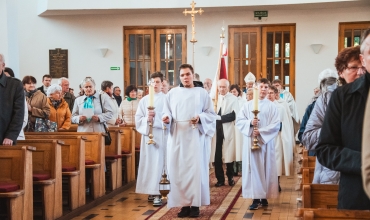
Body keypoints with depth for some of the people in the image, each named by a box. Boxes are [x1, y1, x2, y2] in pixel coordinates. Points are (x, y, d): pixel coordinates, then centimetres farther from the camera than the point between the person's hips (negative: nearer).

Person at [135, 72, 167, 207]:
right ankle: (151, 191, 16)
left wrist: (156, 116, -16)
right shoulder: (144, 100, 9)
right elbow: (138, 119, 6)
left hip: (162, 135, -3)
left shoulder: (167, 99, 1)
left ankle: (156, 194, -6)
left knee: (158, 163, -6)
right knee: (149, 163, 4)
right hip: (148, 134, 3)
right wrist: (147, 119, -12)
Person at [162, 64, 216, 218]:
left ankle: (195, 204, 2)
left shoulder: (202, 92, 5)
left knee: (196, 168, -4)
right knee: (178, 169, 0)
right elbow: (167, 113, 8)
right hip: (177, 137, 2)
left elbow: (211, 114, 4)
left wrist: (200, 118, -14)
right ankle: (184, 204, 6)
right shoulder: (172, 93, 10)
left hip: (195, 136, -2)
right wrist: (167, 118, -14)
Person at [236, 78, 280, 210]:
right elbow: (239, 121, 3)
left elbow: (276, 125, -5)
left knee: (265, 168, 2)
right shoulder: (248, 105, 7)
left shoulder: (272, 106, 3)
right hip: (251, 141, 1)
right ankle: (256, 198, -2)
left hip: (266, 141, 0)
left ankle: (264, 196, 11)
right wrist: (250, 123, -16)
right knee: (253, 168, -3)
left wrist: (261, 132, -15)